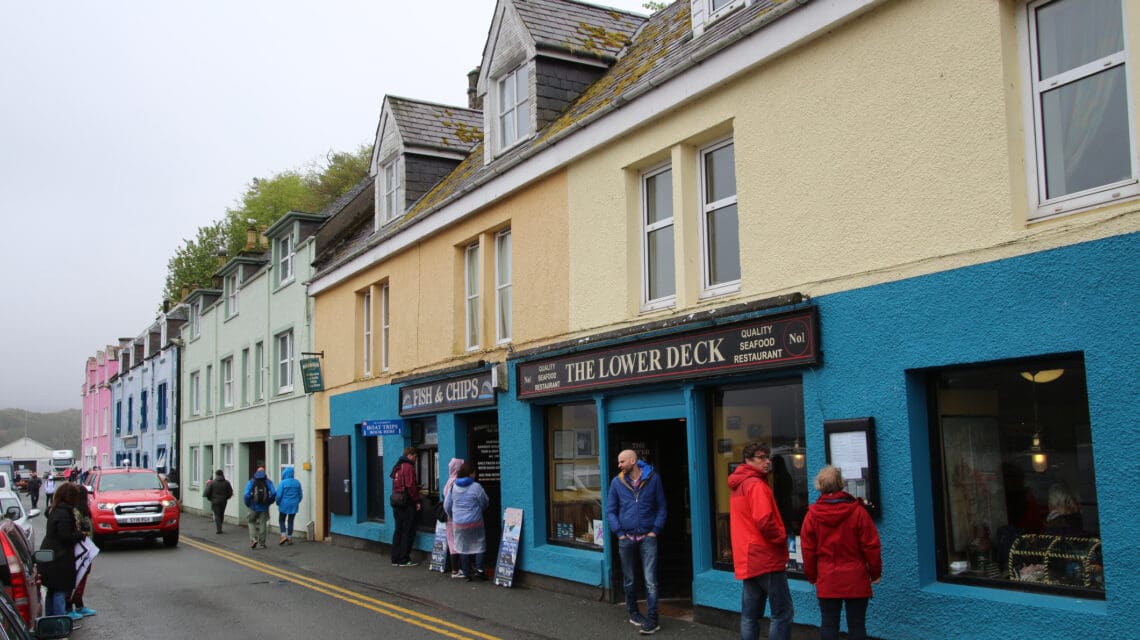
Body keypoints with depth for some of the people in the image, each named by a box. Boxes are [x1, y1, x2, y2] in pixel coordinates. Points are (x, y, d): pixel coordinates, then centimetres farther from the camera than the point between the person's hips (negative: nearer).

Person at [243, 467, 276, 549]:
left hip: (254, 507, -1)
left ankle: (253, 539, -1)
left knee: (252, 522, 16)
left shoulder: (251, 482, -2)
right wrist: (268, 502, 5)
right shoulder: (268, 482, 0)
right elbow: (273, 494, -11)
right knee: (262, 524, 9)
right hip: (264, 508, 1)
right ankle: (261, 543, 12)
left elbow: (246, 495, -12)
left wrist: (248, 504, 4)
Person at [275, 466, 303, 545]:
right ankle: (290, 538, 12)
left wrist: (278, 503, 7)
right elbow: (300, 495, 8)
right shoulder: (297, 483, 2)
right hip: (294, 506, 3)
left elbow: (279, 495, -11)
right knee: (290, 521, 12)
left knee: (281, 520, 11)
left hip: (284, 505, -3)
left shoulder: (283, 483, -12)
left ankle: (284, 535, -4)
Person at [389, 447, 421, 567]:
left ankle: (395, 559, 16)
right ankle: (404, 560, -1)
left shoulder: (397, 467, 16)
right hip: (407, 504, -9)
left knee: (398, 531, 13)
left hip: (396, 504, 9)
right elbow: (411, 486, -18)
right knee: (408, 532, -3)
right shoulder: (408, 467, -12)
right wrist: (417, 501, -12)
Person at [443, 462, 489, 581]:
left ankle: (467, 574, 14)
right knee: (479, 544, 12)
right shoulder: (476, 487, -13)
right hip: (475, 522, -4)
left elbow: (447, 505, 8)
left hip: (458, 523, 4)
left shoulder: (453, 487, 0)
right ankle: (479, 568, 1)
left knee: (463, 548, 11)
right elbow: (485, 503, -1)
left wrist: (452, 517, 25)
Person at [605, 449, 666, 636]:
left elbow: (661, 507, 3)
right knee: (629, 581, 13)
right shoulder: (617, 482, 1)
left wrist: (655, 530, -4)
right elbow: (610, 510, 6)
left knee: (650, 581, -7)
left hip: (647, 537, -2)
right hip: (626, 538, 2)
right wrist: (619, 532, -3)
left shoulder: (653, 478, -3)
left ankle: (652, 620, -2)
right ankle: (633, 613, 29)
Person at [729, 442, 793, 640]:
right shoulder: (756, 484, -14)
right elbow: (764, 521, -24)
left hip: (747, 560, 9)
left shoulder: (738, 486, 16)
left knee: (750, 615, 11)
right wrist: (781, 538, -7)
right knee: (783, 612, -6)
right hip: (766, 558, -9)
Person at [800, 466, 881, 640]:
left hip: (826, 580, 1)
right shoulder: (857, 511, -8)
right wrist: (875, 572, 8)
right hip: (855, 579, -1)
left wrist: (812, 576, 15)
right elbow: (871, 545, -5)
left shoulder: (812, 515, -3)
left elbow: (808, 549, 2)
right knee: (856, 626, 6)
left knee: (828, 625, 7)